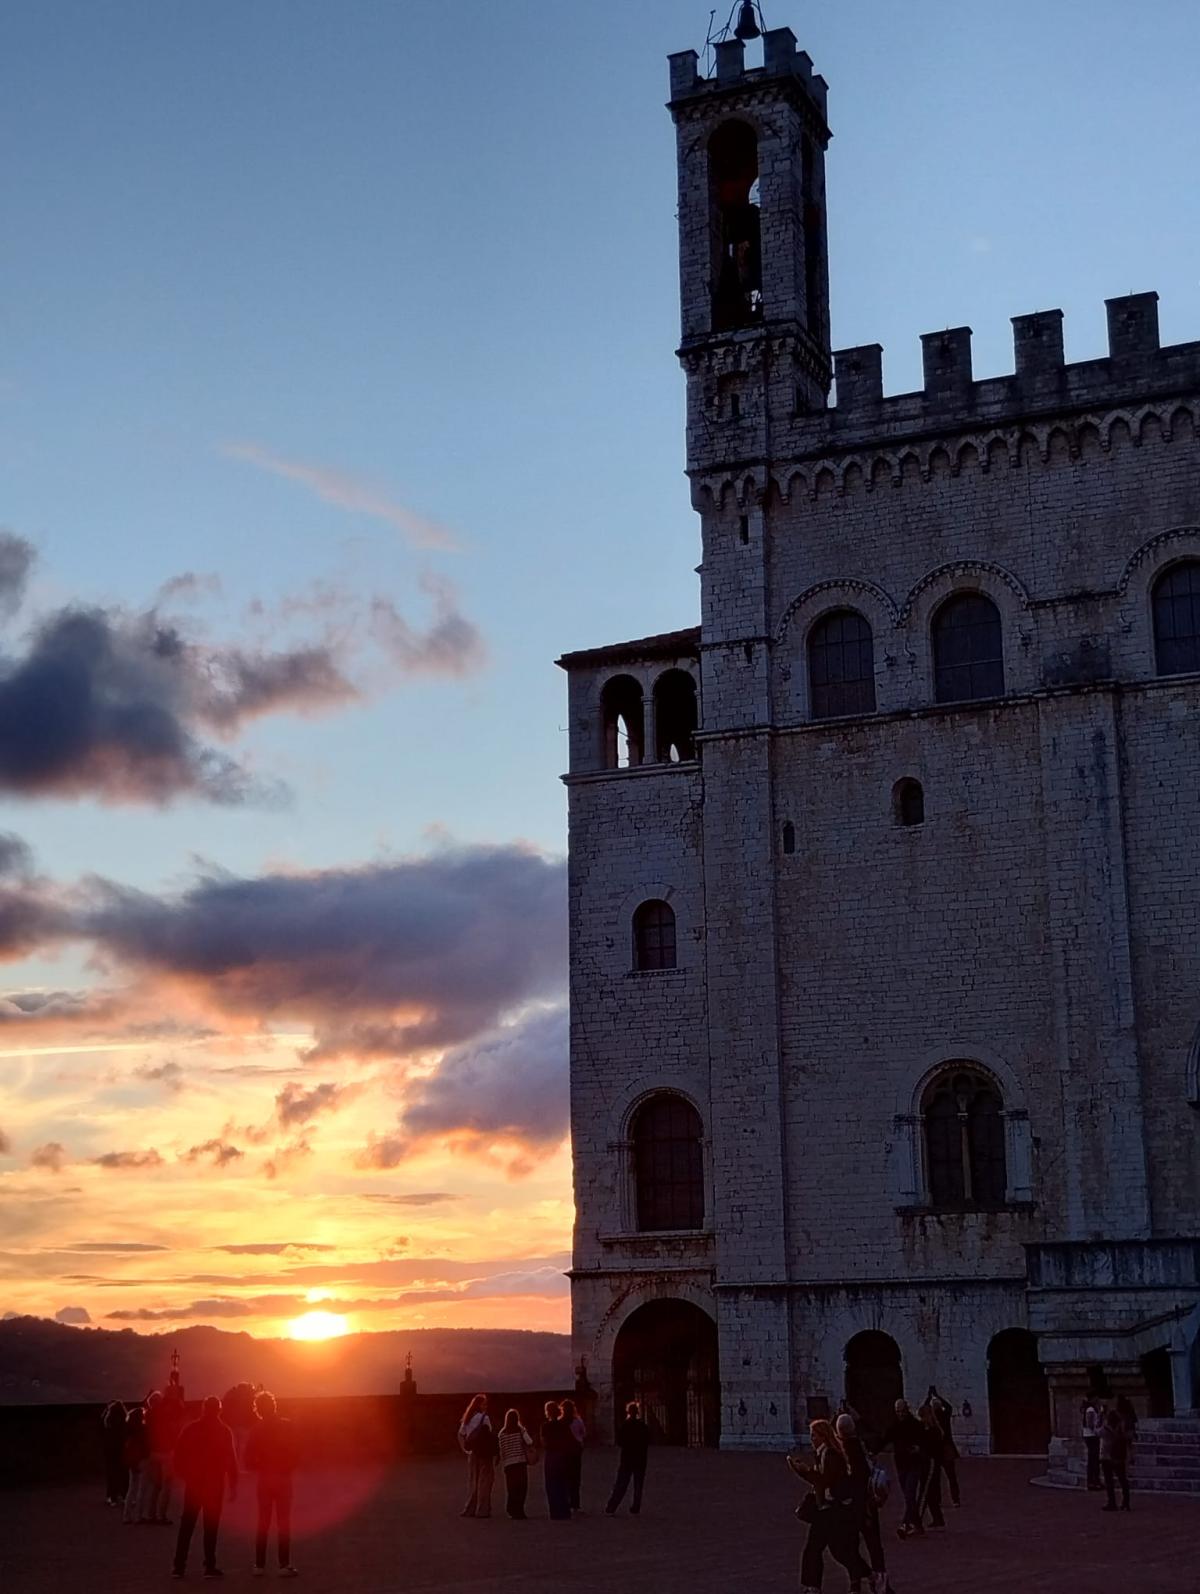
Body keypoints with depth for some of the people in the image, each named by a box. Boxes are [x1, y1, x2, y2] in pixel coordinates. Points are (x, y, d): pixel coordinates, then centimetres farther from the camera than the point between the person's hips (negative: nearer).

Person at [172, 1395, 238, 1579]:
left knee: (187, 1524, 8)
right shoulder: (224, 1431, -4)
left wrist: (182, 1474, 10)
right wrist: (233, 1484, -2)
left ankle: (179, 1566, 5)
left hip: (193, 1483, 2)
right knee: (211, 1525, 2)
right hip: (215, 1484, -2)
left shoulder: (190, 1429, 1)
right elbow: (230, 1459, -6)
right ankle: (210, 1566, -1)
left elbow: (179, 1455, -1)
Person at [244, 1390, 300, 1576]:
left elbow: (249, 1462, -4)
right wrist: (290, 1469, 8)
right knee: (283, 1522, 1)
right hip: (283, 1478, -2)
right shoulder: (286, 1426, -8)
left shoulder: (256, 1430, -2)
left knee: (263, 1522, 12)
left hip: (264, 1479, 2)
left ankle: (259, 1565, 11)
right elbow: (293, 1452, -10)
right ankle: (284, 1565, -4)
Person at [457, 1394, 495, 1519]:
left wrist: (466, 1449, 12)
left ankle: (470, 1509, 15)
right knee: (484, 1481, 0)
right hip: (484, 1453, -7)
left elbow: (460, 1435, 11)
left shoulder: (468, 1418, 10)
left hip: (472, 1453, 7)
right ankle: (482, 1510, 0)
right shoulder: (484, 1418, -11)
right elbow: (489, 1436, -16)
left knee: (472, 1481, 13)